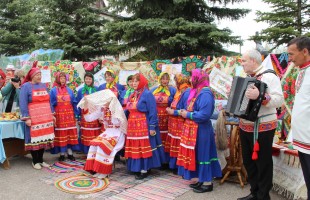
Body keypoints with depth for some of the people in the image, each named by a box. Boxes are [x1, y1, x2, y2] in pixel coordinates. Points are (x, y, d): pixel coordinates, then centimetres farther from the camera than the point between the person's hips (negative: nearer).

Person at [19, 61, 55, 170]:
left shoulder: (43, 86, 15)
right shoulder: (26, 86, -3)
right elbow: (23, 103, -9)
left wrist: (52, 114, 16)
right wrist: (26, 117, -16)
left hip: (45, 118, 5)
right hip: (33, 118, -5)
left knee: (44, 138, 8)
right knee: (34, 138, -1)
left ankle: (41, 160, 20)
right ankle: (35, 161, 13)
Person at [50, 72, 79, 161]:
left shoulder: (69, 90, 10)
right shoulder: (53, 91, 2)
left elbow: (74, 103, 9)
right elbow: (51, 104, 0)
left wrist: (75, 114, 4)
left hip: (69, 115, 2)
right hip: (59, 115, -2)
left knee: (71, 133, 3)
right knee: (60, 134, 2)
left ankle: (70, 153, 12)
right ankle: (62, 154, 12)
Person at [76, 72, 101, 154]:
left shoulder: (96, 89, 8)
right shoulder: (81, 91, 7)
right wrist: (78, 117, 3)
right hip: (85, 116, 0)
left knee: (96, 134, -2)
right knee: (86, 135, -1)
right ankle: (87, 152, 8)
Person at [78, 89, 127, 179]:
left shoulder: (118, 109, -13)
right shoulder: (102, 109, 4)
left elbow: (117, 122, -24)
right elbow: (90, 118, 7)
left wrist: (112, 110, -24)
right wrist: (85, 109, -6)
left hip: (117, 133, -6)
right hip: (107, 132, 6)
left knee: (103, 145, -26)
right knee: (94, 143, -17)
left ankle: (103, 171, -15)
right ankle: (95, 168, -9)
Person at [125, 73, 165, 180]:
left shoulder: (147, 94, -9)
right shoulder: (132, 95, 15)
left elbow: (152, 112, -13)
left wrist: (152, 127, -16)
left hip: (144, 125, -7)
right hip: (133, 125, 7)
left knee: (143, 147, -2)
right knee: (135, 147, 10)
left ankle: (144, 170, 7)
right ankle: (137, 168, 21)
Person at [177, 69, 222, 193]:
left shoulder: (205, 93, -19)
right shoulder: (196, 91, 11)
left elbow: (204, 115, -27)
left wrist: (187, 115, -16)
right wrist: (184, 112, 2)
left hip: (201, 130, -10)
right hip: (194, 129, 10)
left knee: (203, 154, -1)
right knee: (198, 154, 15)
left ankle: (208, 183, 12)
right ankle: (202, 180, 28)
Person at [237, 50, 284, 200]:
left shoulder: (269, 77, -12)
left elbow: (279, 99, -24)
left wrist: (260, 96, -37)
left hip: (263, 128, -8)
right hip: (245, 127, 9)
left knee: (263, 163, 3)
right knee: (248, 161, 16)